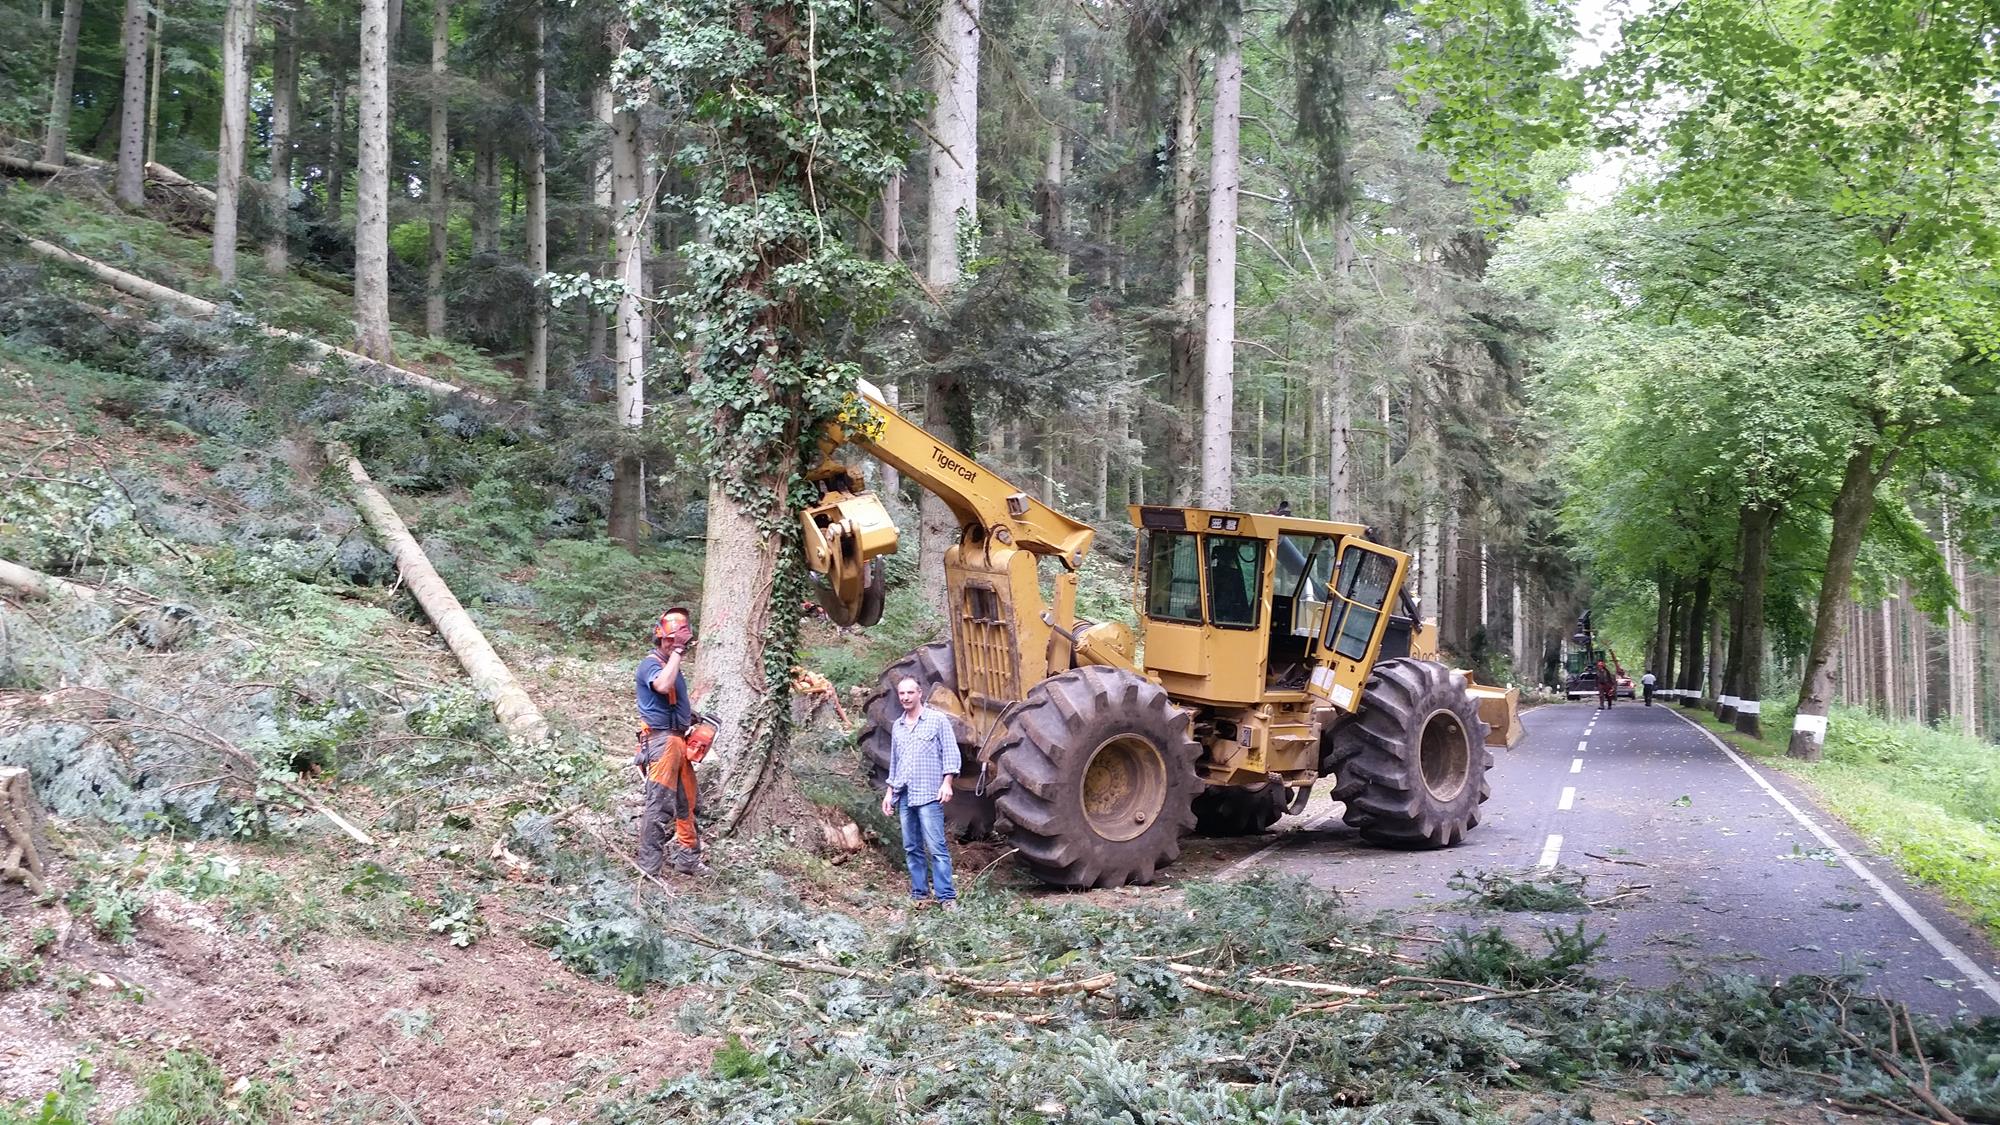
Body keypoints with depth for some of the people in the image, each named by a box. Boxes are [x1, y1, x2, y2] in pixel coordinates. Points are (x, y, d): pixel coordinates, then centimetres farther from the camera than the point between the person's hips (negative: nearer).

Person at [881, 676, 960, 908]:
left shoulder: (937, 719, 0)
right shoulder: (897, 726, 17)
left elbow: (951, 752, -3)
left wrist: (947, 783, -13)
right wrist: (889, 792, 19)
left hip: (928, 794, -6)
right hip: (904, 795, 6)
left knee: (936, 847, -10)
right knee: (912, 848, 6)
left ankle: (947, 897, -10)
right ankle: (919, 893, 12)